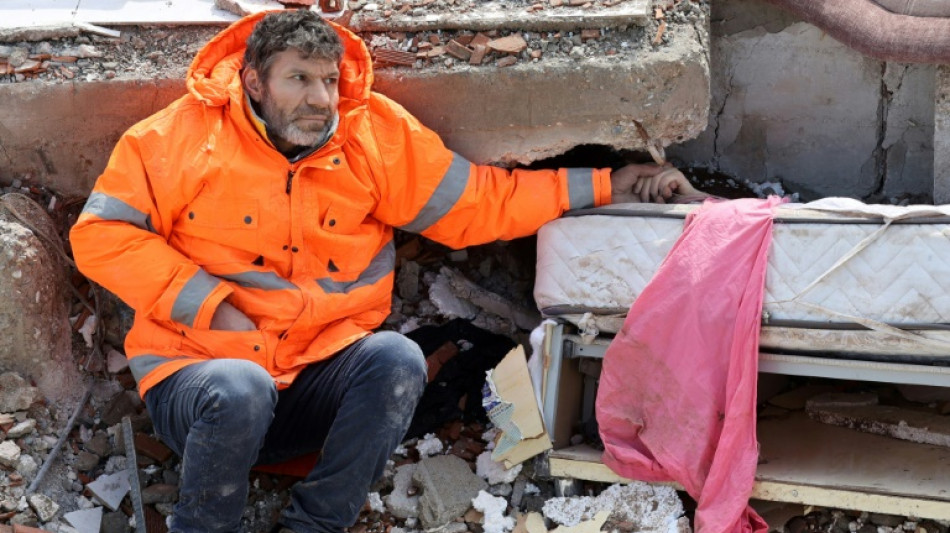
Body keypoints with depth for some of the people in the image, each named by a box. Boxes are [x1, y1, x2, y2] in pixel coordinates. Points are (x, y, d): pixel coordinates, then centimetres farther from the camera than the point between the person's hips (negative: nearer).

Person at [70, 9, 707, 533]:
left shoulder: (376, 136, 5)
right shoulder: (186, 136, -3)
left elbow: (477, 202, 9)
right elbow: (101, 234, -4)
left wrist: (604, 186, 5)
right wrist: (208, 304, -13)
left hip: (320, 380, 3)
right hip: (199, 366, -3)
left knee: (397, 358, -26)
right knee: (241, 392, -36)